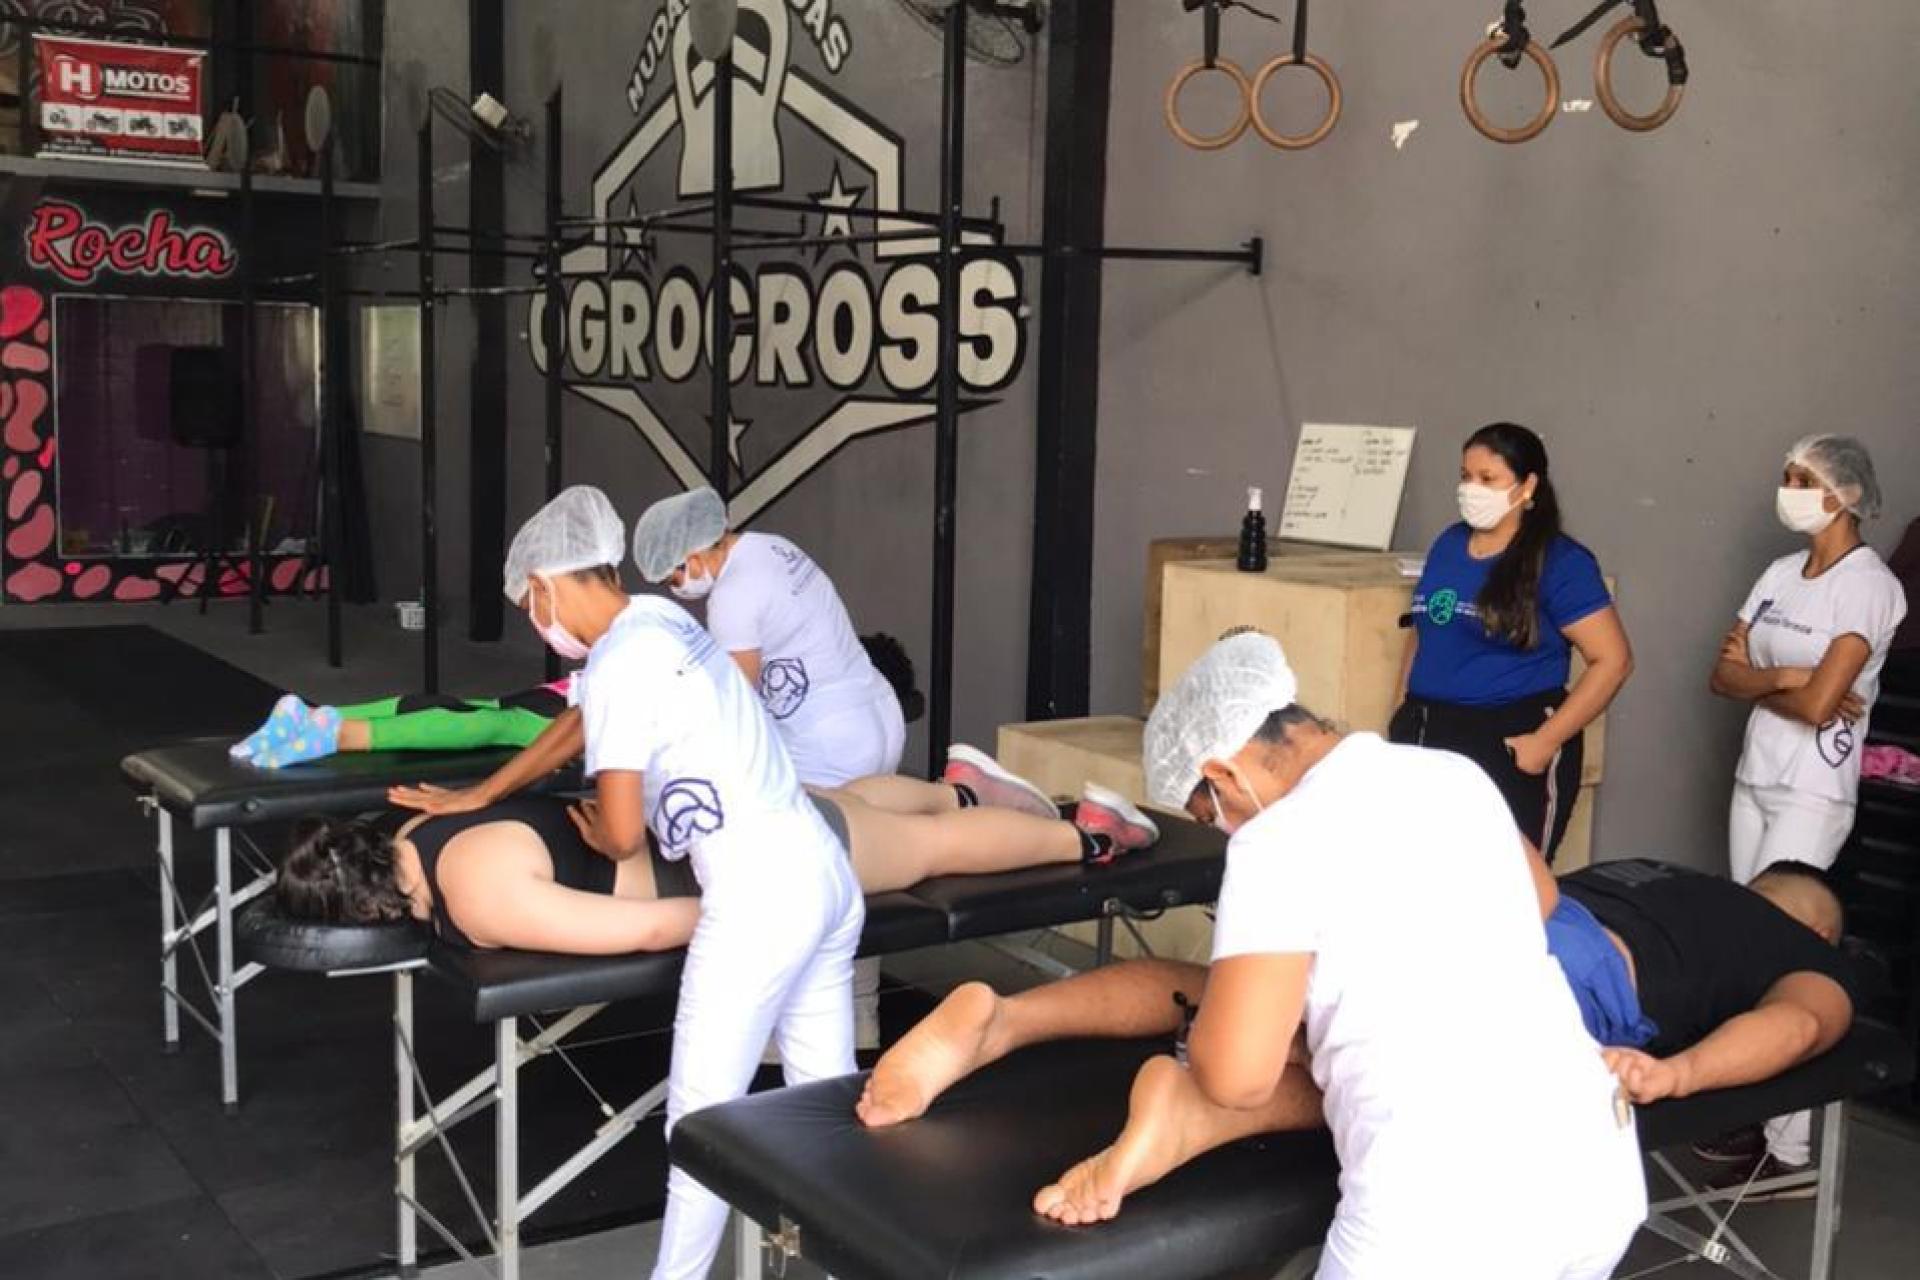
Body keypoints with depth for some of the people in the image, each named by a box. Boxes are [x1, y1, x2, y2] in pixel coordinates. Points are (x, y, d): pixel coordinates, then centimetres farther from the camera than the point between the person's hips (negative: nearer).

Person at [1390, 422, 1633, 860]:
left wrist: (1547, 741, -15)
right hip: (1427, 738, 6)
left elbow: (1613, 660, -11)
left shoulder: (1559, 561, -8)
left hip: (1508, 748, -6)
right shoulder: (1448, 543, 11)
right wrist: (1403, 713, 11)